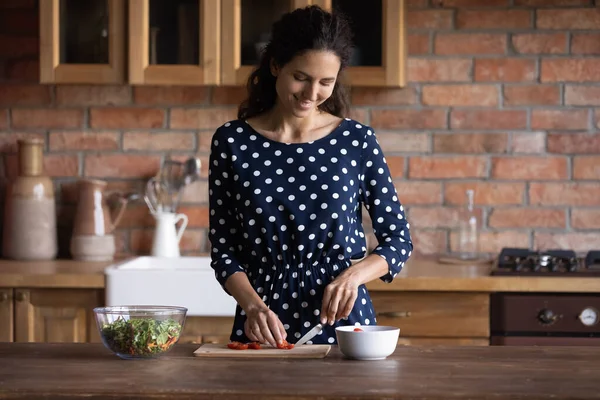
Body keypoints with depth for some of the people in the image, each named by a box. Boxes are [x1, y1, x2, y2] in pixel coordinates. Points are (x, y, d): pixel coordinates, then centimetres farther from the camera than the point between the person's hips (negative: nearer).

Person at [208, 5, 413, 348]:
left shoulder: (357, 141, 2)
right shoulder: (232, 142, 2)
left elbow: (398, 240, 7)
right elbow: (222, 247, 5)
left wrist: (353, 275, -12)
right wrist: (253, 305, -12)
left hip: (343, 322, 0)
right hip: (263, 330, 0)